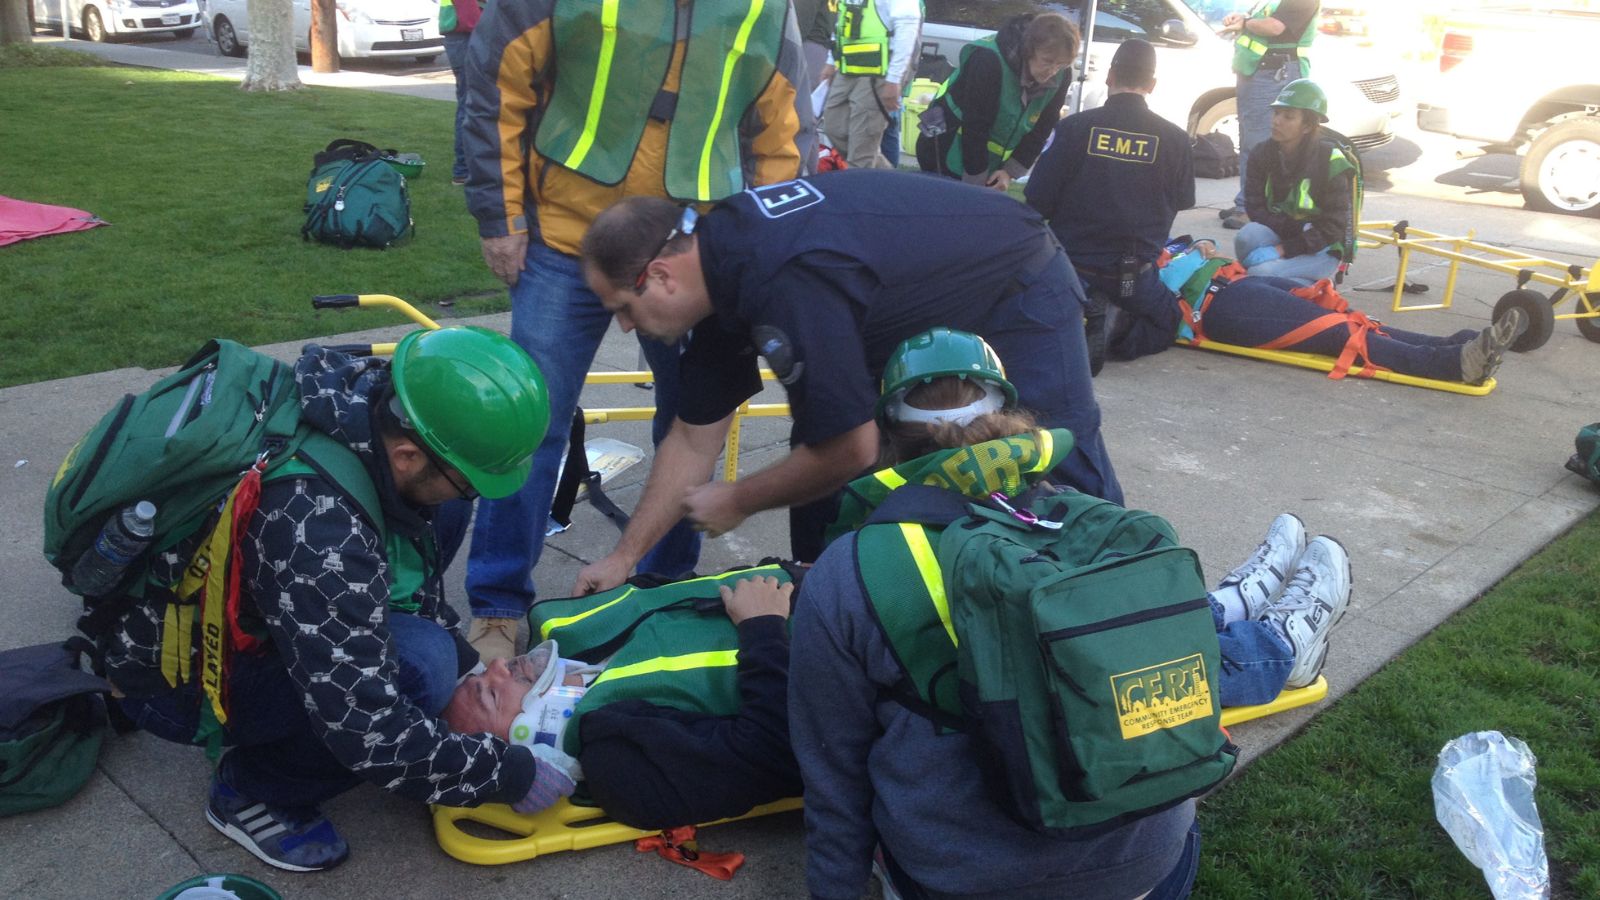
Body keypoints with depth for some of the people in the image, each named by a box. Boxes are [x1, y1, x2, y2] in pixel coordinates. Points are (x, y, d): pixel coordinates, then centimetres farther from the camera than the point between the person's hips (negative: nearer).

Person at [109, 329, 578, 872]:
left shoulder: (363, 393, -18)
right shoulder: (316, 530, -40)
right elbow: (374, 739, -36)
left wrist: (466, 661, -2)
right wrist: (508, 774, -22)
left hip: (236, 604, 8)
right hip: (172, 670, -7)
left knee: (443, 512, -2)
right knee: (418, 665, -30)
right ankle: (252, 791, -3)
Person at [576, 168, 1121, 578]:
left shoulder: (789, 283, -39)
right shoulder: (721, 264, -10)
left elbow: (849, 452, -30)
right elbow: (694, 440, -1)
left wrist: (738, 501, -14)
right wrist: (623, 557, 2)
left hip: (1019, 299, -8)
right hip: (920, 318, 8)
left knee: (1063, 476, -4)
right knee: (814, 443, 2)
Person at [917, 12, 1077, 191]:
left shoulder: (1060, 75, -11)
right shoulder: (989, 61, -29)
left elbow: (1041, 129, -1)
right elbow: (975, 127, -26)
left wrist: (1011, 171, -11)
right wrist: (977, 183, -22)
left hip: (992, 161, 6)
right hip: (949, 151, -6)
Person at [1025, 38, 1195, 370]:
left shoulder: (1075, 126, -9)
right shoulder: (1174, 138, -5)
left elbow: (1038, 200, -7)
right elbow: (1182, 202, 8)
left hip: (1073, 264, 0)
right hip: (1135, 273, 1)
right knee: (1165, 321, 28)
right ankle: (1119, 338, -9)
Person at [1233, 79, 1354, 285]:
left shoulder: (1330, 162, -15)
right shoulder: (1263, 154, -2)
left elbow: (1333, 229, -16)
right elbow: (1255, 208, -6)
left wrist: (1282, 249, -26)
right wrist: (1294, 227, -22)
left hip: (1322, 251, -4)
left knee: (1260, 272, -31)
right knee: (1248, 235, -30)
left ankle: (1314, 286, -5)